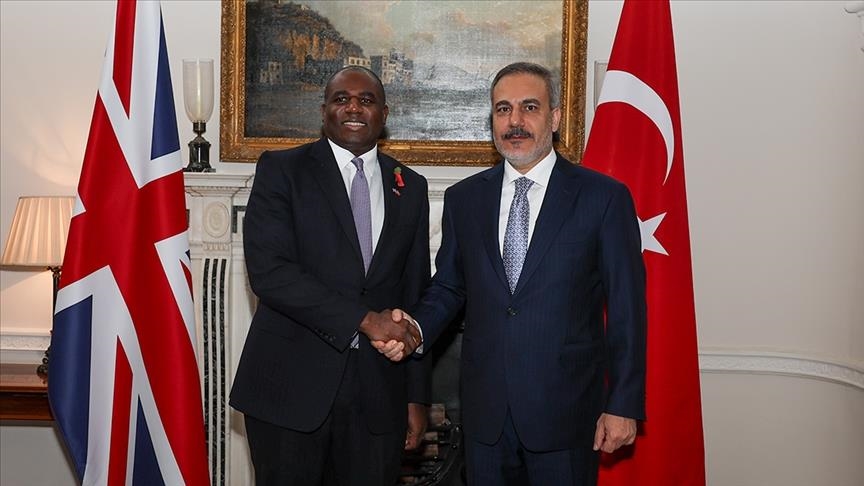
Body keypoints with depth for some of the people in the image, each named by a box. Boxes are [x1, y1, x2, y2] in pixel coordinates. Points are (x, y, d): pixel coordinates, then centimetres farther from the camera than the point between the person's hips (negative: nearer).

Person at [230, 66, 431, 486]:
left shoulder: (410, 187, 10)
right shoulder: (281, 169, -1)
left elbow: (415, 294, 11)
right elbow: (269, 271, -14)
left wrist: (416, 395, 8)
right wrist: (364, 319, -17)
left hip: (378, 390, 3)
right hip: (291, 383, -2)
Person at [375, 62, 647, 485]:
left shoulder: (604, 197, -6)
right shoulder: (463, 199, 6)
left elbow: (626, 307, -5)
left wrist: (623, 405, -6)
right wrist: (416, 328, -8)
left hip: (565, 412, -3)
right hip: (484, 409, 3)